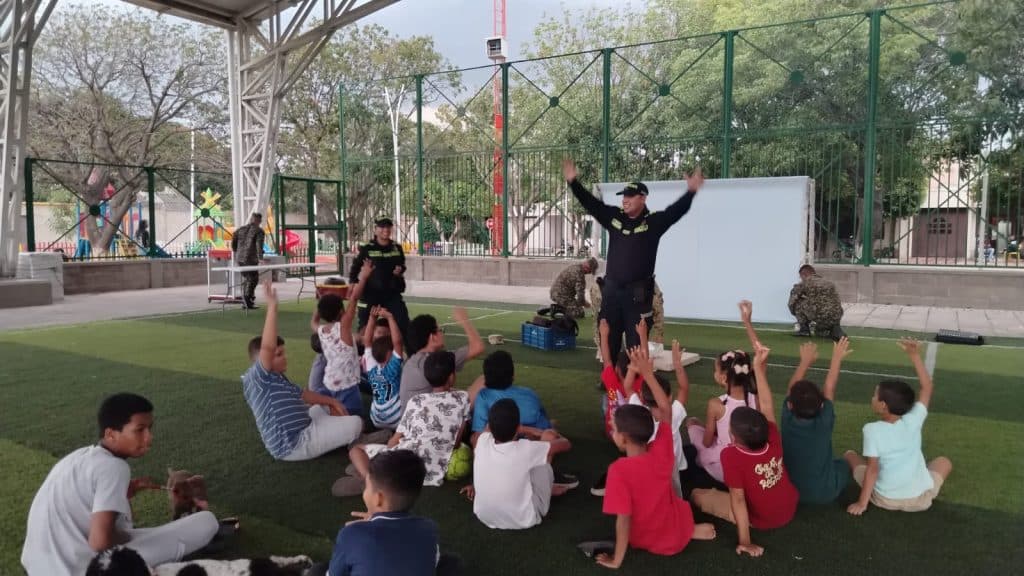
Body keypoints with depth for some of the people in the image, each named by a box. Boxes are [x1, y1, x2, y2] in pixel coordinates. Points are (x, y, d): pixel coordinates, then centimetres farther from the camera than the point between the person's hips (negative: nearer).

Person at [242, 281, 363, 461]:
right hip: (293, 445, -11)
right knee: (355, 423, -10)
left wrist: (331, 401, 14)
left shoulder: (277, 378, 13)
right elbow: (267, 347, -34)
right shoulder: (257, 378, -18)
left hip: (301, 430, 11)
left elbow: (302, 394, 22)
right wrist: (272, 306, -36)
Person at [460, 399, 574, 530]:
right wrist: (557, 437, 16)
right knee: (549, 435, 0)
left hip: (484, 517, 4)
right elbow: (566, 444, -8)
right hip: (525, 520, -3)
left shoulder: (482, 441, -15)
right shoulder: (526, 449, -25)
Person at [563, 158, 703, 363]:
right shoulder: (613, 216, 6)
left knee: (636, 342, 0)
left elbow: (675, 210, -20)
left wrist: (691, 192, -36)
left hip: (638, 292, -4)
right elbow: (590, 203, 7)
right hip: (611, 289, 5)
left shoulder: (653, 222, -6)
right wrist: (573, 182, 0)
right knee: (608, 339, 13)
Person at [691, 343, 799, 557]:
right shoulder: (773, 439, -20)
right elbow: (766, 405, -10)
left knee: (697, 494, 2)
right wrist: (759, 368, -11)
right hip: (790, 509, 6)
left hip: (761, 520, -5)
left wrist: (744, 541, -24)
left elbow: (738, 499, -29)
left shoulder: (731, 455, -32)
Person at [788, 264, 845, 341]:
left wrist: (796, 314, 32)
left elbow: (792, 301, 12)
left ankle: (804, 329, 12)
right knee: (819, 330, 33)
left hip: (820, 316, -6)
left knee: (797, 303, 11)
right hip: (836, 318, 6)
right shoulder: (828, 283, 26)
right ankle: (835, 331, 5)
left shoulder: (805, 283, 8)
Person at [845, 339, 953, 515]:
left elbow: (872, 469, -19)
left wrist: (861, 503, -13)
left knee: (850, 454, 19)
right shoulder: (913, 421, -11)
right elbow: (928, 387, 2)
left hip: (885, 500, -3)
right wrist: (915, 356, 1)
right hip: (920, 500, 3)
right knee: (944, 461, 30)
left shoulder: (872, 429, -18)